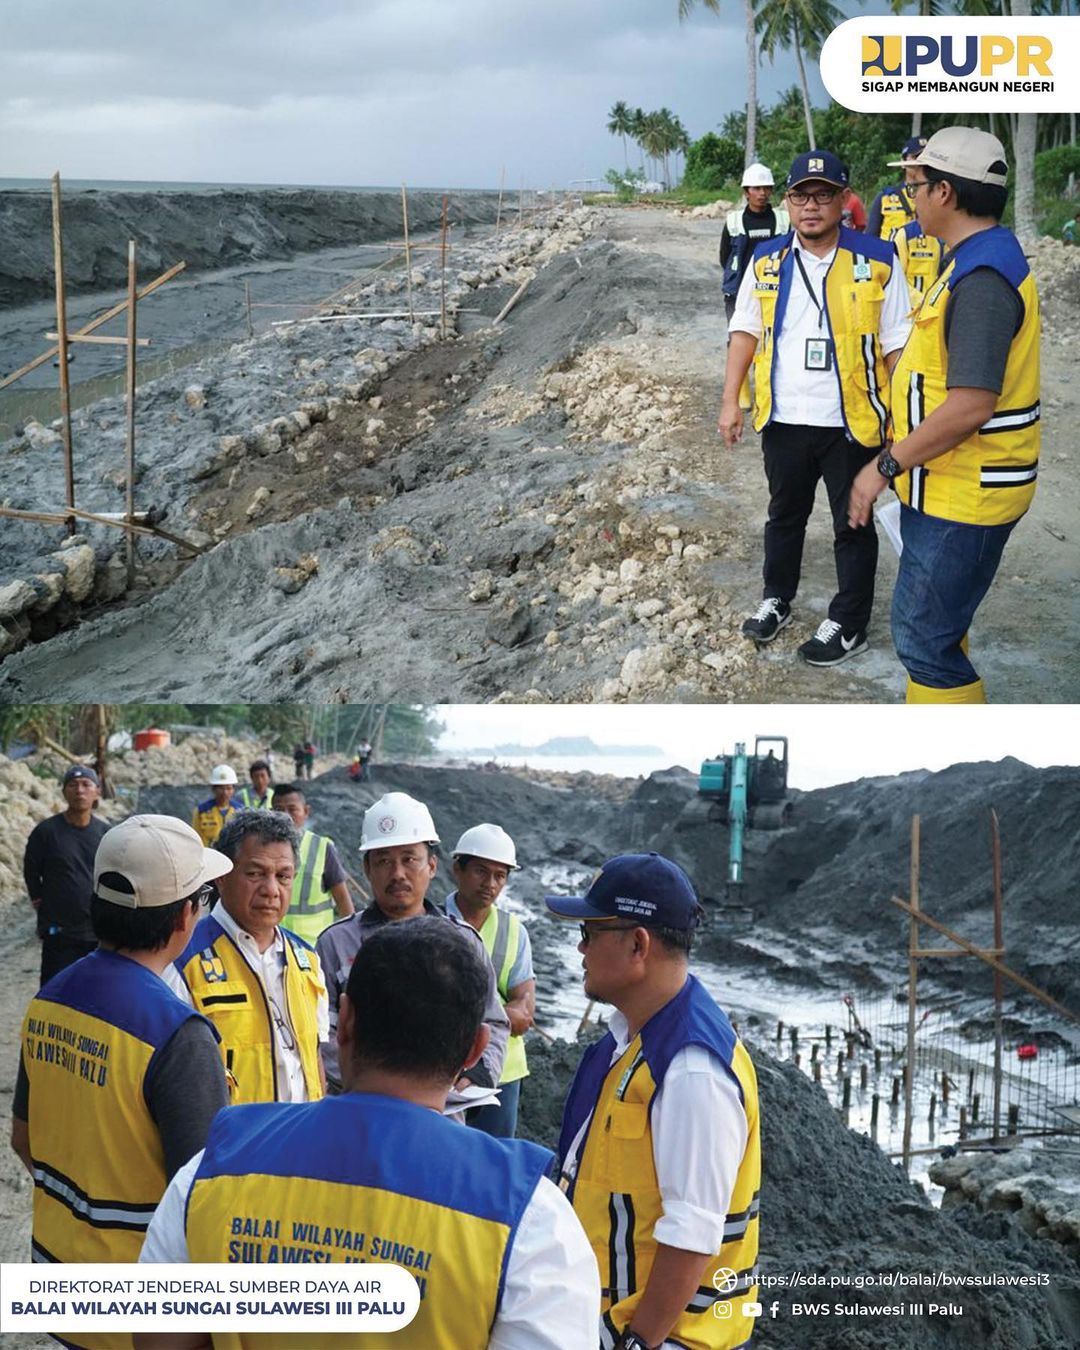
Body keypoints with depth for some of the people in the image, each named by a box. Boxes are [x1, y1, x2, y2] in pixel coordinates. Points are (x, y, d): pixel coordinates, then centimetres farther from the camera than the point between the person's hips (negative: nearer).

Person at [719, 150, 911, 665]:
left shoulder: (877, 261, -10)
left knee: (853, 526, 9)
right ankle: (776, 601, 40)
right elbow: (746, 330, 10)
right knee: (784, 515, 21)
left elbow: (898, 345, -6)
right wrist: (731, 400, 5)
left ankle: (848, 625, 22)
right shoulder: (767, 261, 2)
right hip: (783, 419, 4)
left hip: (851, 423, -4)